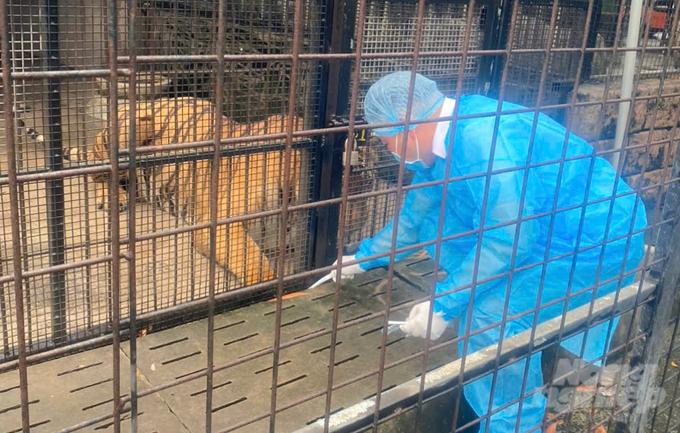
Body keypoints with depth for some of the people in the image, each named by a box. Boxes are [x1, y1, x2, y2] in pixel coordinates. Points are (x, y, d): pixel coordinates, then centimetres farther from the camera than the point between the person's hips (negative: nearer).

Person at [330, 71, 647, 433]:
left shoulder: (482, 137, -28)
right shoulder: (440, 140, 3)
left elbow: (509, 238, -29)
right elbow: (414, 216, 17)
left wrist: (444, 305, -24)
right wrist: (364, 258, 24)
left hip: (599, 240, -10)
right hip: (542, 228, 10)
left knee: (495, 314, -23)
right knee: (437, 226, 8)